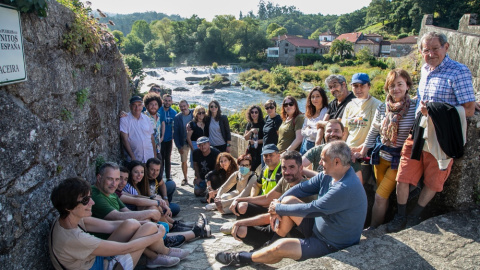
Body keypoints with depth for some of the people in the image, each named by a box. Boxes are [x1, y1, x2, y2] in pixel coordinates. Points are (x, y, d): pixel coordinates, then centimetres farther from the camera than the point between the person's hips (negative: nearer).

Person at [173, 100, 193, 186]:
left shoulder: (194, 113, -6)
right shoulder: (177, 117, -7)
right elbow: (175, 133, -4)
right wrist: (179, 146, -8)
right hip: (183, 143, 0)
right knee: (184, 161, 6)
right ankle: (185, 178, 24)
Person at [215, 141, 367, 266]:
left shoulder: (346, 189, -33)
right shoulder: (328, 175, -4)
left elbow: (312, 209, -29)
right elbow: (302, 188, 2)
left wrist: (278, 208, -16)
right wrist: (277, 204, -11)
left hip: (333, 246, -8)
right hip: (318, 227, 9)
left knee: (280, 248, -20)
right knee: (288, 200, -4)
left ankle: (244, 258, 5)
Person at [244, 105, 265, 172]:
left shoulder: (263, 124, -6)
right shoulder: (249, 124, 9)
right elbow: (245, 138, 6)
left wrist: (256, 141, -15)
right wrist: (251, 131, -9)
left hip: (260, 150, -4)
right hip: (251, 150, 5)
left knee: (257, 168, -6)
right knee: (250, 169, 4)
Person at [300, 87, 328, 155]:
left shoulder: (325, 112, -12)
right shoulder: (309, 113, 11)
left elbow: (320, 134, -17)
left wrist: (308, 131, -2)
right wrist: (312, 131, -4)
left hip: (316, 146, -7)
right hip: (305, 145, 7)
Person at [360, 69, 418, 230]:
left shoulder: (415, 107, -11)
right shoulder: (382, 109, 2)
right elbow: (372, 133, 9)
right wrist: (362, 154, 10)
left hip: (399, 160, -4)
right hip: (381, 157, 4)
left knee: (380, 197, -4)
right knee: (383, 196, 15)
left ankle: (373, 229, 13)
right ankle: (379, 227, 30)